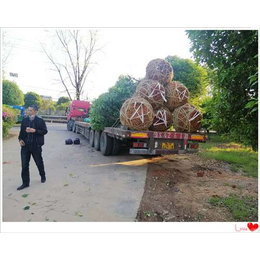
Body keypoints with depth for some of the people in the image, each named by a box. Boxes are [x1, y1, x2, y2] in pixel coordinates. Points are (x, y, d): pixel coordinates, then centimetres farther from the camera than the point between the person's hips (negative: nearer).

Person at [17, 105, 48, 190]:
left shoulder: (40, 121, -5)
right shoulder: (24, 120, 6)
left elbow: (45, 131, -8)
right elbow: (21, 131, 14)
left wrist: (34, 131, -20)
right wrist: (20, 139, -1)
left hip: (36, 146, -3)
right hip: (25, 146, 3)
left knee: (39, 163, 14)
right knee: (24, 165, 4)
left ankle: (43, 176, 39)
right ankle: (25, 183, 17)